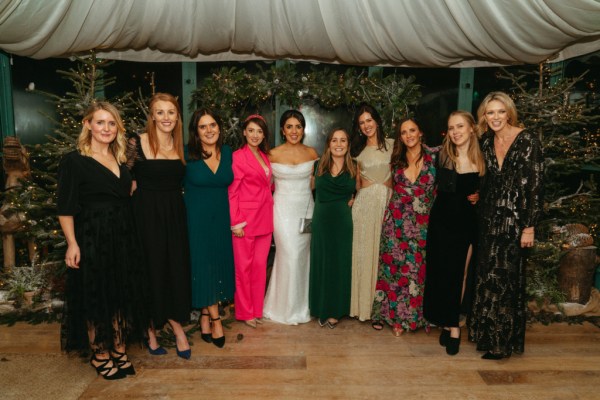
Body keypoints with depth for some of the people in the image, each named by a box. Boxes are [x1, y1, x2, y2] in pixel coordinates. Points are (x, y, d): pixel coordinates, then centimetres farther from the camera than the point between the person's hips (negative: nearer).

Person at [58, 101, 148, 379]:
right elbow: (65, 208, -10)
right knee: (96, 297, 5)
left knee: (122, 295, 11)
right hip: (92, 239, -6)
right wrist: (72, 243, -16)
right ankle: (100, 355, 22)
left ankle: (118, 351, 27)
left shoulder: (120, 160, 12)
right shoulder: (73, 161, -6)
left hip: (123, 238, 6)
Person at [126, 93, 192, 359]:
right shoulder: (137, 143, -7)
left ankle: (176, 325, 21)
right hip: (147, 215, -4)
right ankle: (151, 329, 23)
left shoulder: (180, 146, 7)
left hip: (175, 214, 4)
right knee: (151, 270, 5)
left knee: (177, 270, 6)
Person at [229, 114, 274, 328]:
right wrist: (235, 222, -13)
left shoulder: (264, 156, 12)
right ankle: (245, 312, 20)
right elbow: (232, 191, -11)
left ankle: (257, 309, 26)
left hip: (264, 218, 6)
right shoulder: (238, 156, -9)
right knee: (244, 266, 6)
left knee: (260, 265, 12)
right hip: (246, 219, -6)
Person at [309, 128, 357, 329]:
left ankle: (335, 310, 18)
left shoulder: (354, 168, 2)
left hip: (344, 223, -1)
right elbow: (313, 190, 14)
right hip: (322, 222, 1)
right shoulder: (319, 166, 3)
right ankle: (321, 308, 21)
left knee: (340, 264, 5)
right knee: (321, 263, 7)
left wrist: (353, 200, -5)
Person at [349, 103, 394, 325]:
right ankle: (365, 304, 13)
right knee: (364, 252, 2)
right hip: (365, 203, 1)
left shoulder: (392, 145, 7)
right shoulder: (358, 150, 13)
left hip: (388, 201, -1)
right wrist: (352, 196, 1)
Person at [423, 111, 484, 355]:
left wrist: (479, 196, -7)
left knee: (459, 273, 5)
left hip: (466, 223, 0)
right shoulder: (443, 155, -1)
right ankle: (448, 324, 19)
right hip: (441, 221, 0)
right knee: (440, 272, 3)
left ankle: (452, 325, 17)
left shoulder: (482, 158, -1)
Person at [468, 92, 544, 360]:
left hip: (515, 220, -5)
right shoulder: (487, 143, 8)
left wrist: (530, 226, -13)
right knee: (487, 276, 11)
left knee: (505, 278, 0)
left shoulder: (527, 141, -9)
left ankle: (504, 341, 16)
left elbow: (536, 186, -11)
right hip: (490, 220, 6)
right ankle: (487, 335, 26)